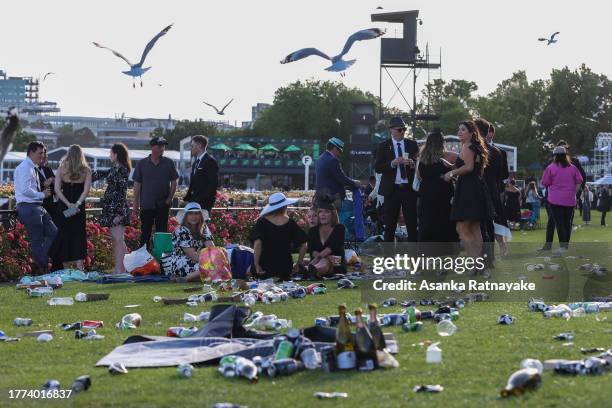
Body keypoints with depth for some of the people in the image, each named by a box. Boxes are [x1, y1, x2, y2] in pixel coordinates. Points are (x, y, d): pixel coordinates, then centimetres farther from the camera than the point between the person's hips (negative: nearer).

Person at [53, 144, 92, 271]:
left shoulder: (61, 169, 0)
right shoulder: (86, 170, -1)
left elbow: (57, 189, -8)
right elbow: (86, 190, -12)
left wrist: (68, 204, -13)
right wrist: (77, 204, -17)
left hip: (63, 206, 1)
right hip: (79, 207, -1)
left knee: (64, 235, 9)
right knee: (79, 236, 5)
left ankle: (65, 267, 11)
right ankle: (79, 266, -7)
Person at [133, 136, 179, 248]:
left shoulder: (169, 163, 2)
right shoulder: (142, 164, 2)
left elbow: (173, 183, 5)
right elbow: (137, 184, 5)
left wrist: (169, 199, -6)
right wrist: (136, 202, 1)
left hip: (163, 204, 0)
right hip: (146, 204, 0)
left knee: (162, 232, 4)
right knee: (145, 232, 4)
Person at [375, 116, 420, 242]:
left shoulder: (412, 144, 10)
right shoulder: (383, 146, 5)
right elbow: (378, 168, -2)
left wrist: (412, 164, -11)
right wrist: (393, 163, -17)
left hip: (409, 188, 1)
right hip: (392, 189, -1)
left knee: (412, 224, -1)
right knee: (390, 225, 1)